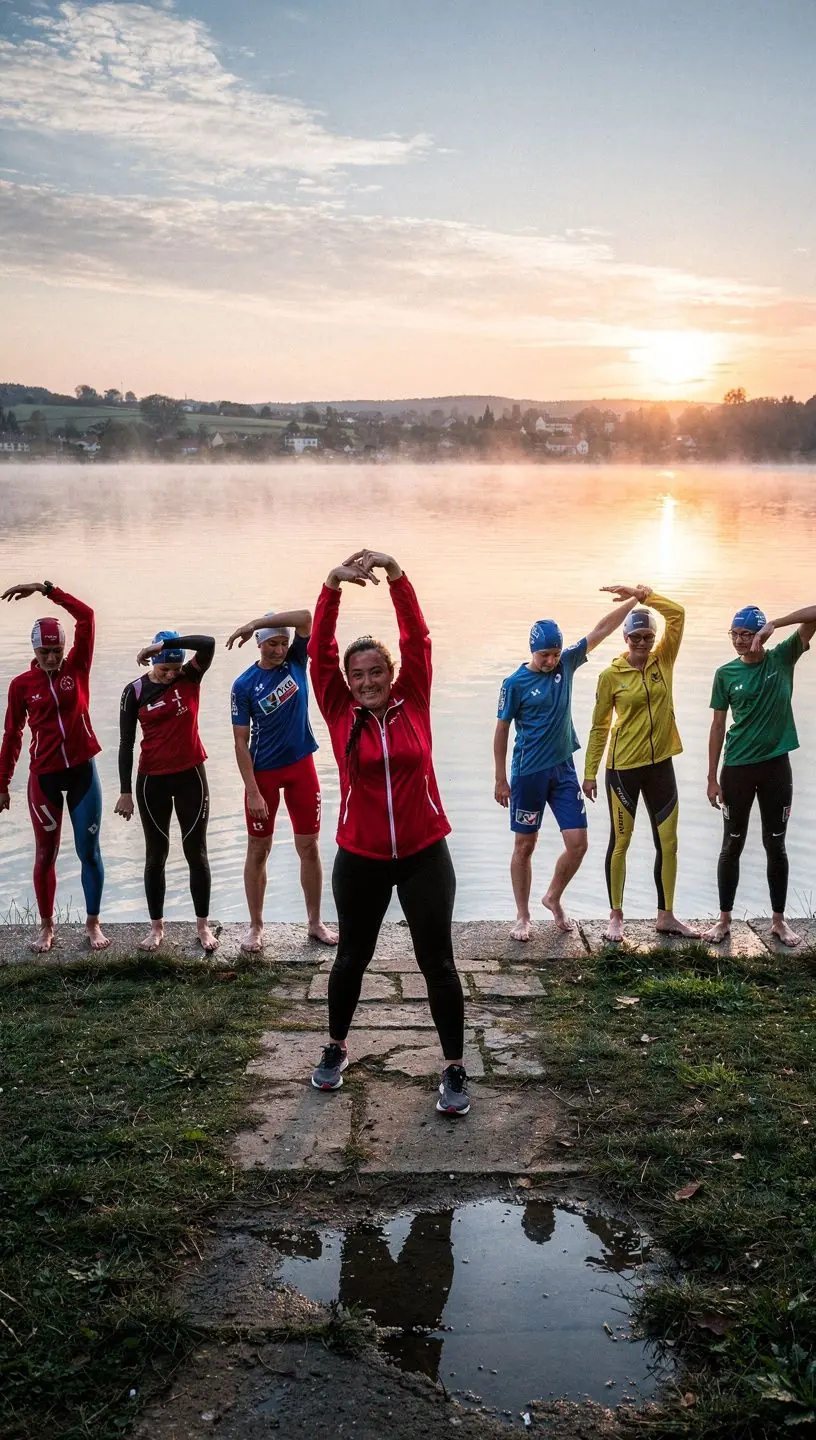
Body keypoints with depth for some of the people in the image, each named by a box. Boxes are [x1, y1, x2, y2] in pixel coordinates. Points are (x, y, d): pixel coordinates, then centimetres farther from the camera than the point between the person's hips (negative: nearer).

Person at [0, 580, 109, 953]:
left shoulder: (77, 667, -1)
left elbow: (86, 616, -11)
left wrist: (48, 589, -14)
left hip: (82, 771, 0)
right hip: (44, 776, 0)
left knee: (89, 851, 6)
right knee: (45, 854, 9)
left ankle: (93, 923, 19)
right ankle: (46, 926, 23)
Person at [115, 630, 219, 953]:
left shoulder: (190, 677, -5)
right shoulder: (135, 691, -6)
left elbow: (208, 643, -24)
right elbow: (126, 743, -3)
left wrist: (164, 644, -28)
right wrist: (125, 791, -4)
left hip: (191, 776, 0)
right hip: (152, 781, 0)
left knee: (196, 852, 6)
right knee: (156, 854, 10)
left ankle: (203, 925, 17)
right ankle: (156, 926, 22)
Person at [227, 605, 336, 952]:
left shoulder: (295, 662, -4)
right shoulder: (245, 685, -11)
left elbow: (305, 617, -21)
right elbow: (241, 742, -11)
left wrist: (254, 623, -25)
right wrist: (253, 791, -16)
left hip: (301, 766, 3)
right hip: (263, 772, -2)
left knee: (309, 847, 8)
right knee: (258, 850, 7)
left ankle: (315, 922, 20)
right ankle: (256, 927, 18)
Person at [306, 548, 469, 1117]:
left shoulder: (413, 703, -2)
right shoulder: (340, 713, -2)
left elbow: (418, 640, -10)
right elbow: (321, 652, -11)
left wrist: (397, 576, -22)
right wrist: (333, 586, -24)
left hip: (425, 854, -1)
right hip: (360, 858, 1)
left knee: (437, 961, 5)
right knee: (352, 957, 17)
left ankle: (454, 1068, 17)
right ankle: (336, 1048, 38)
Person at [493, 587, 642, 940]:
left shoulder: (566, 664, 1)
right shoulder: (515, 683, -11)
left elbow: (601, 630, 2)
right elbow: (501, 731, -5)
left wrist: (634, 600, -3)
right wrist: (501, 780, -5)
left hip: (563, 769, 4)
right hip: (528, 774, -4)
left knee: (578, 843, 0)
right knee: (525, 846, 6)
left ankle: (553, 898, 24)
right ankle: (523, 916, 18)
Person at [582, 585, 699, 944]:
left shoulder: (663, 661, 1)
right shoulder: (611, 675, -7)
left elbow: (677, 613, -9)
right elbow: (599, 726, -1)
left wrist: (642, 594, -16)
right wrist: (590, 772, -2)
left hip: (660, 764, 4)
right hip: (623, 767, -3)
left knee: (668, 843, 9)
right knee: (620, 842, 6)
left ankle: (666, 916, 21)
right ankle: (616, 917, 16)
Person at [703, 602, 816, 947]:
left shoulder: (782, 658, -2)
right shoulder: (726, 673, -1)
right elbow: (718, 726, 2)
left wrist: (775, 623, -24)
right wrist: (712, 778, -1)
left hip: (776, 765, 0)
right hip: (737, 768, 0)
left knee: (775, 845, 9)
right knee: (732, 846, 7)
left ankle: (779, 920, 20)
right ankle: (724, 919, 18)